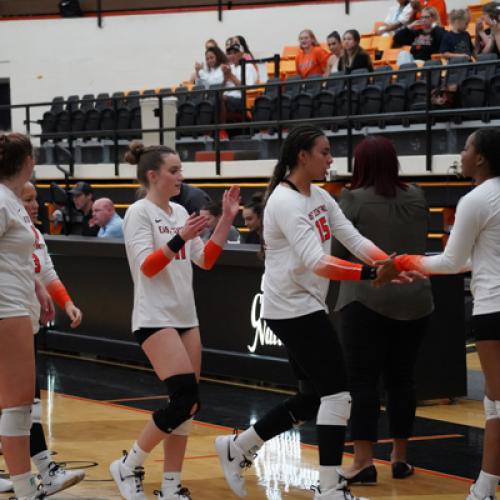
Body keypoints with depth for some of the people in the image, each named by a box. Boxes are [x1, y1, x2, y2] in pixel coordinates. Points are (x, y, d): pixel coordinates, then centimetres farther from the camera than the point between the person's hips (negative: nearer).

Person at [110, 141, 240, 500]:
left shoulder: (180, 212, 12)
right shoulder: (139, 213, -9)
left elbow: (205, 260, 13)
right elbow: (147, 266, -18)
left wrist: (227, 220, 5)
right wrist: (180, 238, -30)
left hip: (186, 317, 8)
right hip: (155, 319, -8)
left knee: (188, 403, 4)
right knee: (184, 398, -16)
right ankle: (129, 466, 0)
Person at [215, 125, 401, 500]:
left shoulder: (321, 197, 10)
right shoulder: (285, 202, -19)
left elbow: (354, 239, 2)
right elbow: (316, 262, -29)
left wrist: (393, 265, -14)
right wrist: (369, 274, -38)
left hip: (306, 307, 9)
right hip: (292, 309, -9)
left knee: (314, 397, 13)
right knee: (336, 393, -8)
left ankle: (237, 448, 25)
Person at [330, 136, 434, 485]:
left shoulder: (354, 200, -9)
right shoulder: (417, 198, 6)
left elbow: (337, 253, -6)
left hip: (367, 300, -4)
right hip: (415, 301, 5)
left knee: (363, 381, -1)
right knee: (402, 379, 12)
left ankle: (364, 461, -5)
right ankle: (400, 457, 18)